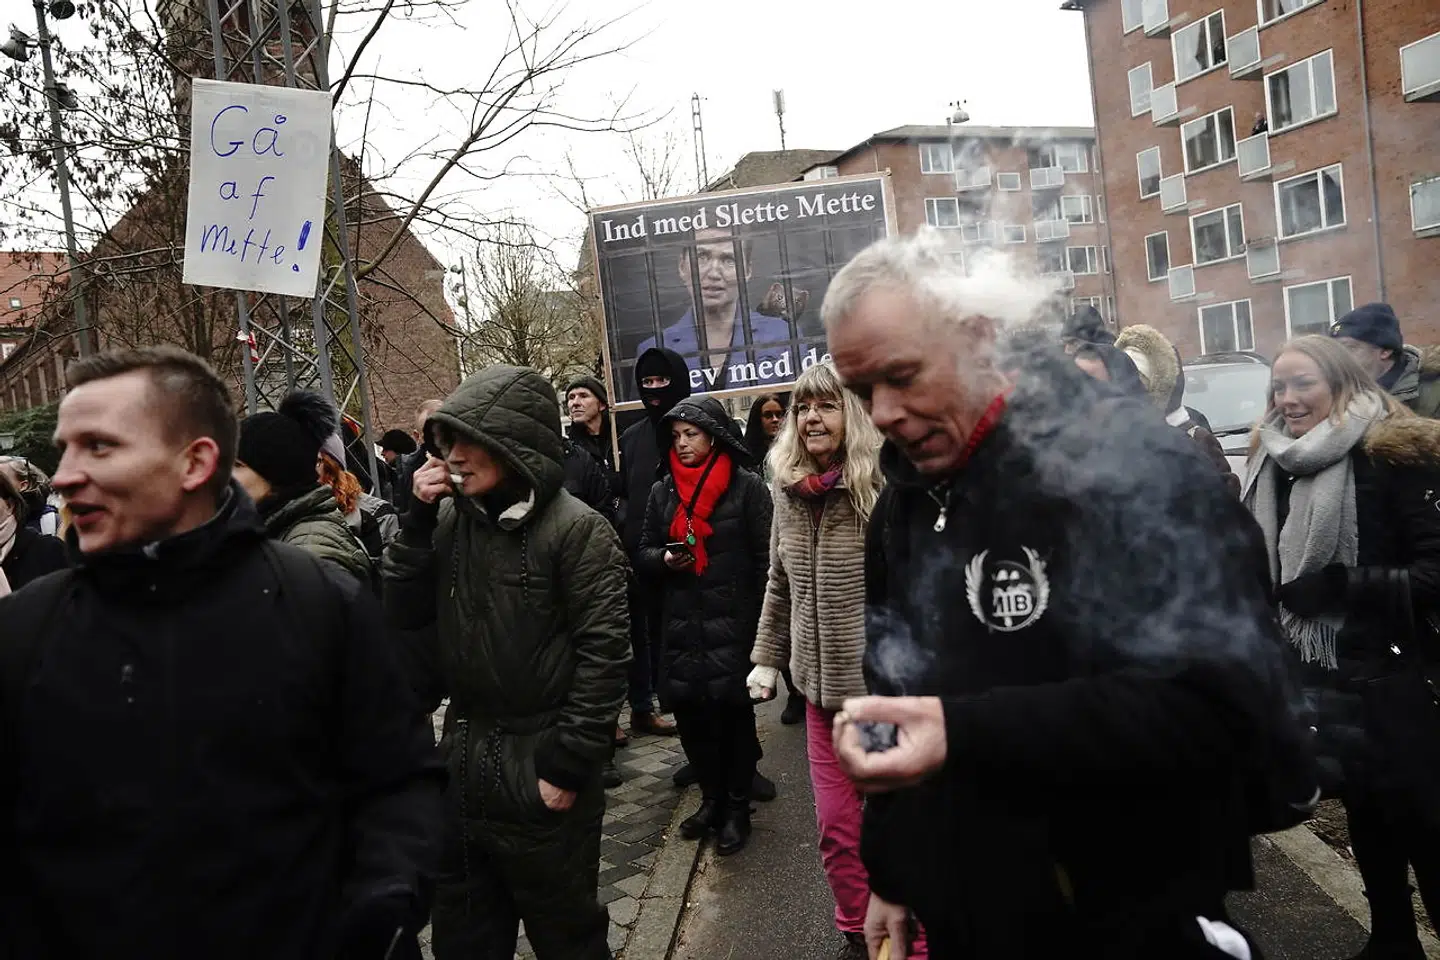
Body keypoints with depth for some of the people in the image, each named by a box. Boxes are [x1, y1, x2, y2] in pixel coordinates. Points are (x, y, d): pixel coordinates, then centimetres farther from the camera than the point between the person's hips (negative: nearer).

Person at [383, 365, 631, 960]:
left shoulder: (575, 528, -12)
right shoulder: (450, 521, 5)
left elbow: (603, 653, -15)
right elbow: (402, 615, 2)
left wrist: (568, 765, -16)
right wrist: (418, 519, -7)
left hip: (539, 766, -5)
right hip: (464, 759, 6)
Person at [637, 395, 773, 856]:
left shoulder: (747, 486, -3)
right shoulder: (662, 491, 10)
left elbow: (765, 558, -5)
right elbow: (644, 550, 15)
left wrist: (763, 620, -10)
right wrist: (664, 559, -7)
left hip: (733, 621, -4)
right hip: (681, 623, 4)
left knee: (733, 711, 1)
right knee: (688, 710, 7)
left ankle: (736, 806, 18)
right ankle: (712, 797, 27)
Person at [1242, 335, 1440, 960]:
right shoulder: (1272, 465, 6)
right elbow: (1262, 568, 16)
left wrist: (1342, 586, -24)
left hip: (1385, 678, -6)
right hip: (1313, 675, 6)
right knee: (1364, 815, 19)